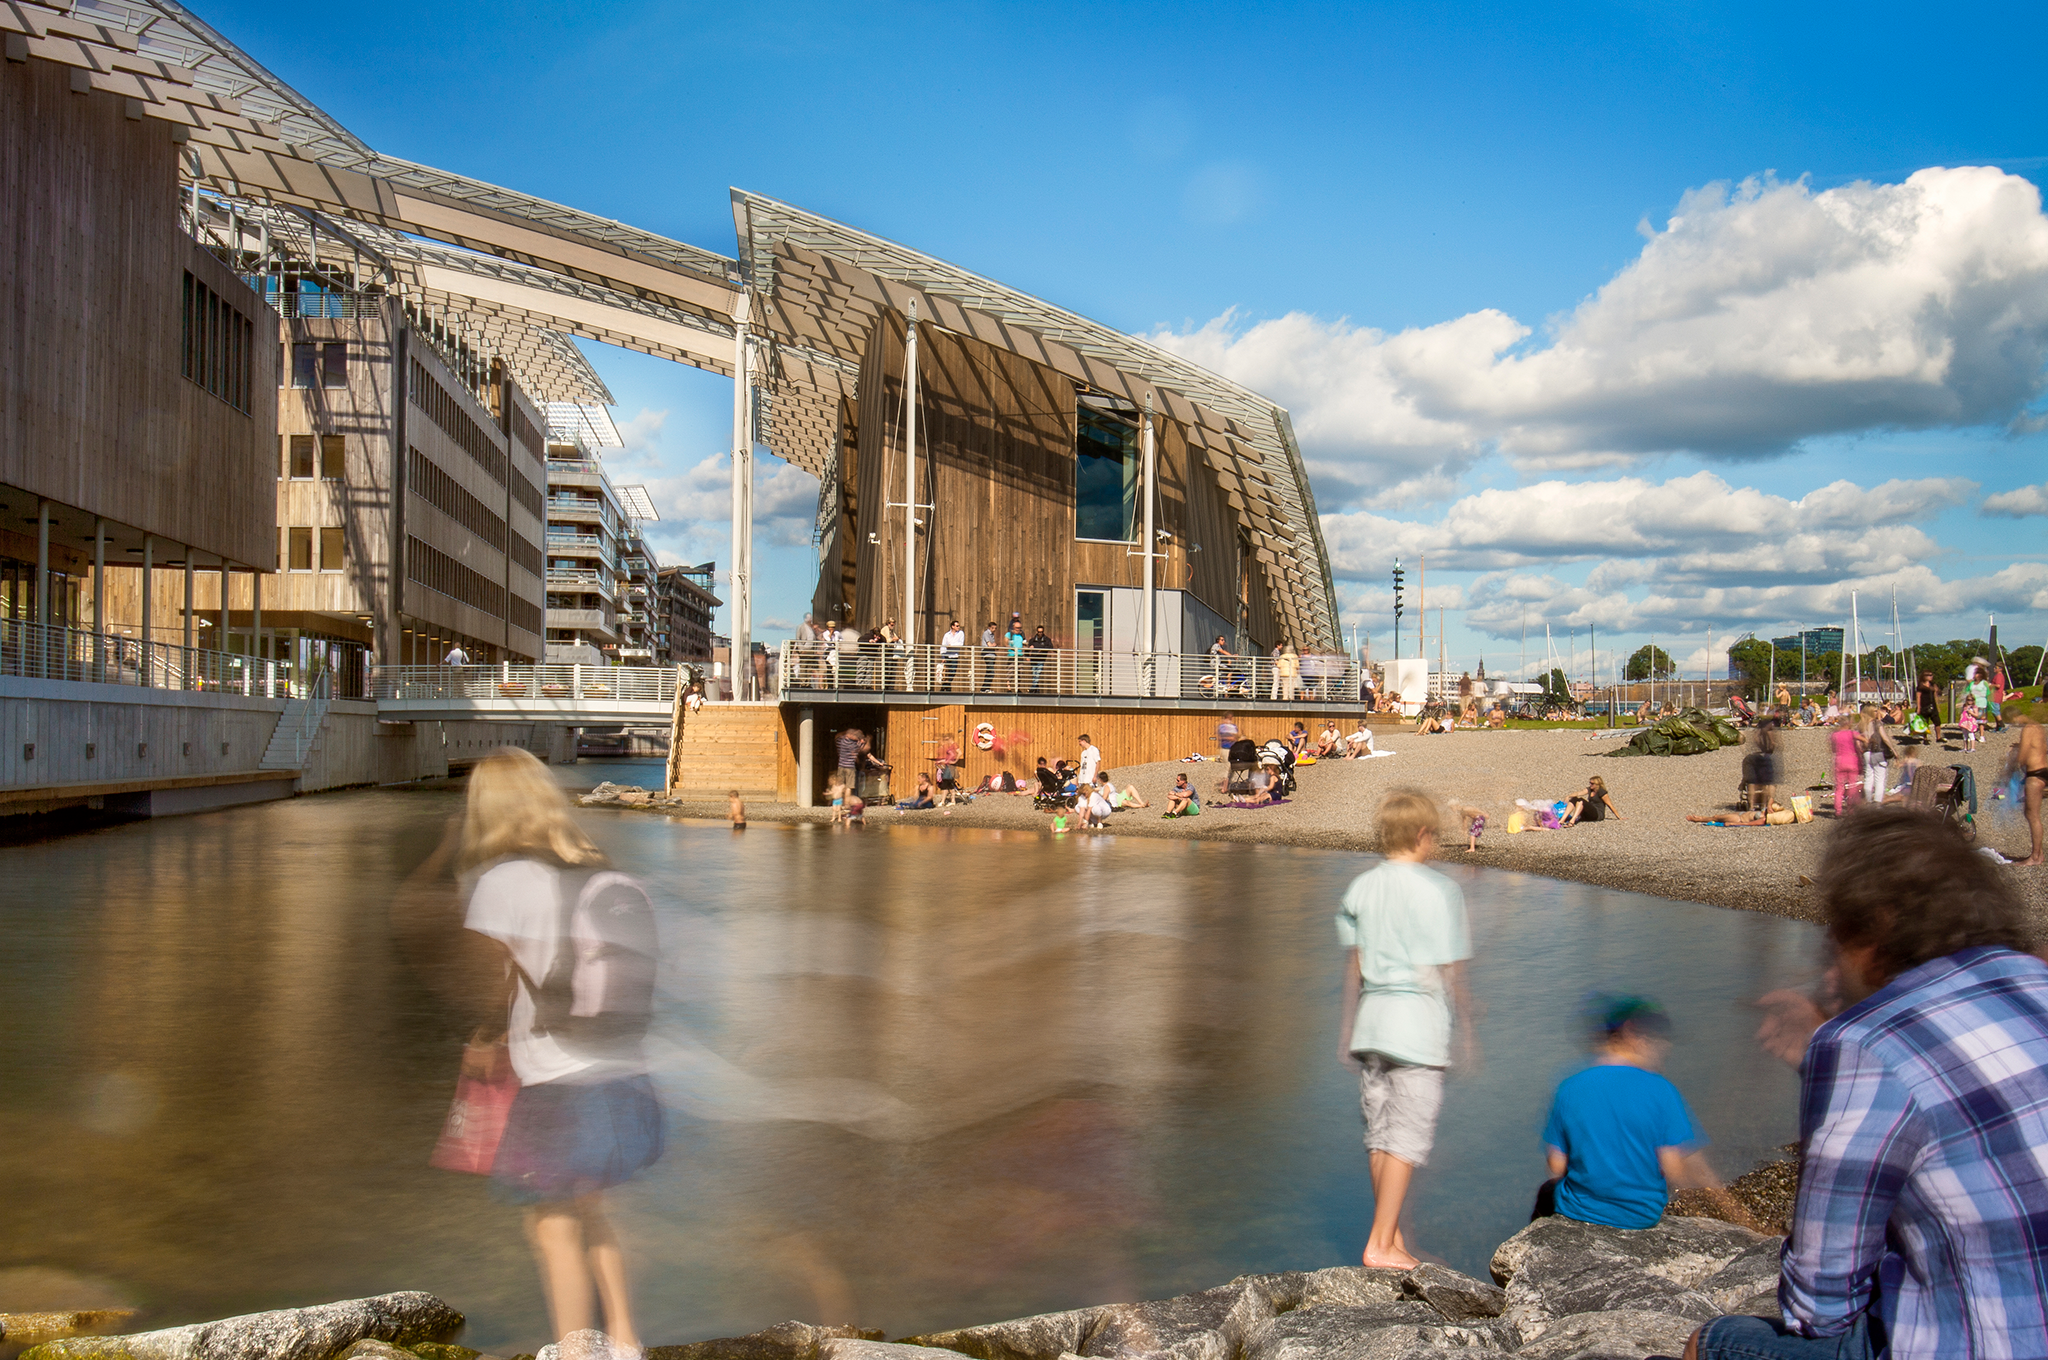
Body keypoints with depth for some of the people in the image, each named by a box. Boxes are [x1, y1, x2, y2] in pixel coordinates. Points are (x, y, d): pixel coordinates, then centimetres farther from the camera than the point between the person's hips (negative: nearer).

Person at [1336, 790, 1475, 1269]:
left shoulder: (1361, 887, 6)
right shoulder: (1439, 890, -9)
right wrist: (1466, 1031, 4)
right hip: (1418, 1021, -6)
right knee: (1408, 1137, 0)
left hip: (1371, 1017, 6)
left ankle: (1392, 1235, 23)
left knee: (1379, 1134, 12)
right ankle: (1381, 1243, 1)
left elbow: (1353, 963, 10)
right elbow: (1450, 971, -7)